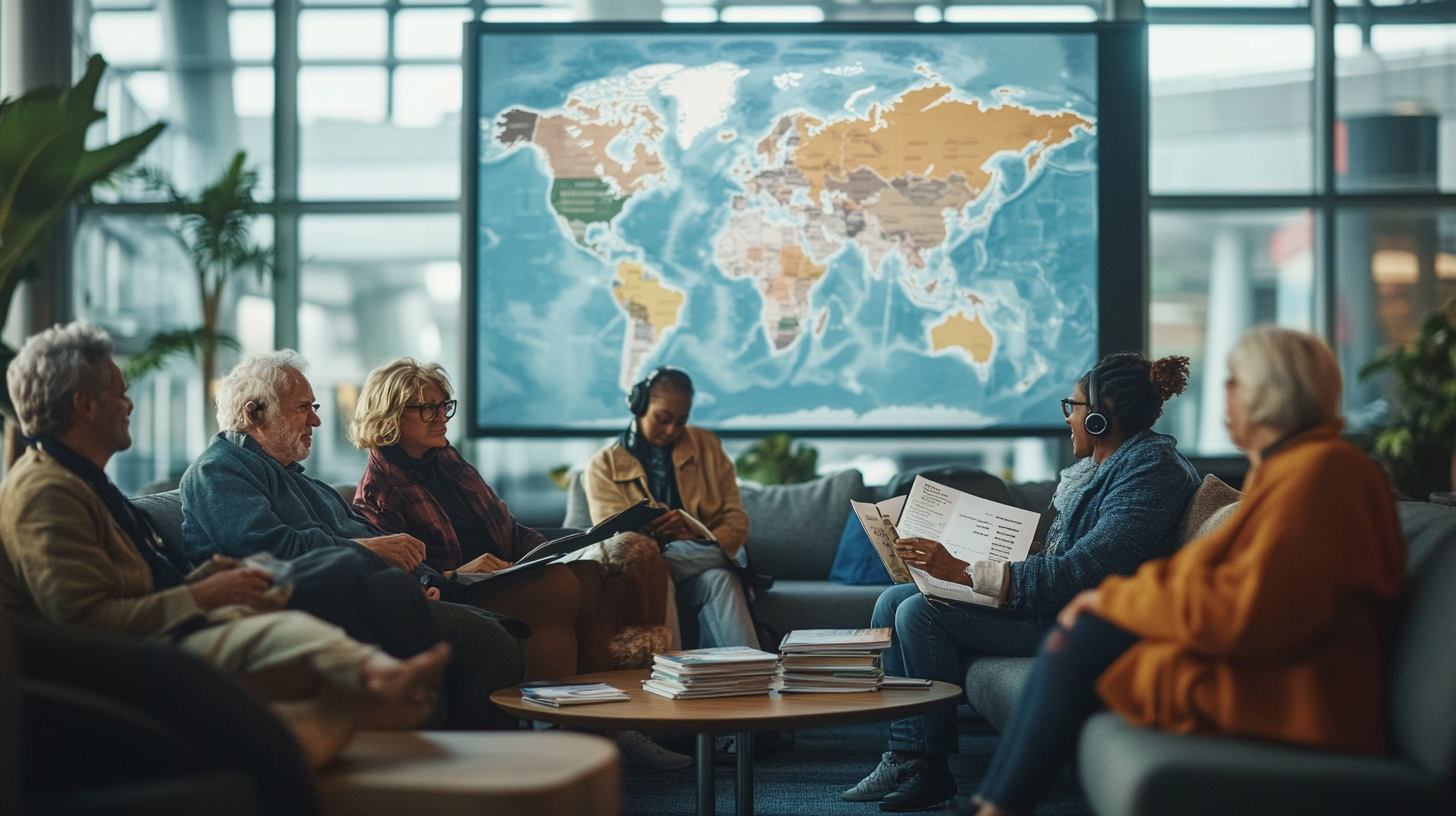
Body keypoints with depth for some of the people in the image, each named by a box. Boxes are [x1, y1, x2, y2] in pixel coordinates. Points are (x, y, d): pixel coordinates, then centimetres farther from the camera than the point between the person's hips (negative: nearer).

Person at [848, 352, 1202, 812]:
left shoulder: (1151, 469, -18)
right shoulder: (1098, 463, 14)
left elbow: (1079, 573, -27)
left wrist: (962, 572, -28)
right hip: (1055, 600, 11)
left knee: (920, 614, -20)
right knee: (894, 602, 3)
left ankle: (930, 771, -8)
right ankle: (903, 755, 0)